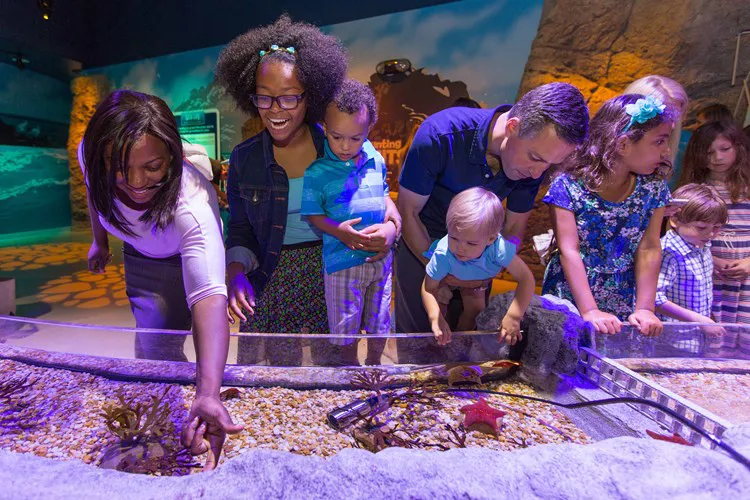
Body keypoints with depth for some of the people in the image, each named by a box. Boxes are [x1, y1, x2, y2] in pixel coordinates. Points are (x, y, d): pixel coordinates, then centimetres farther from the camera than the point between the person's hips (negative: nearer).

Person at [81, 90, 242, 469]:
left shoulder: (191, 205, -45)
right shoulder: (90, 155, -29)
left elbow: (209, 295, -56)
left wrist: (208, 394, -67)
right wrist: (99, 242, 10)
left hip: (182, 260, -5)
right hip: (137, 252, 5)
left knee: (159, 349, -10)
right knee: (147, 341, 18)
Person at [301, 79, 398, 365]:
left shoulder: (376, 161, 2)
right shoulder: (317, 170, -13)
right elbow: (312, 214, -10)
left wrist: (393, 216, -1)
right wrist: (338, 231, -25)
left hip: (380, 256, 5)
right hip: (342, 261, -4)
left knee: (379, 320, 21)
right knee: (345, 326, 13)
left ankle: (374, 364, 46)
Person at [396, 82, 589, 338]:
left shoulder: (534, 161, -18)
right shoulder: (441, 135, -31)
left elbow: (513, 230, -5)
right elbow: (408, 211, -20)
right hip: (422, 242, -3)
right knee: (417, 334, 9)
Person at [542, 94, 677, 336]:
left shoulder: (653, 187, 0)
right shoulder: (569, 185, -14)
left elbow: (649, 249, -3)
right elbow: (569, 251, -18)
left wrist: (644, 309, -10)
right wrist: (590, 311, -21)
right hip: (569, 302, -3)